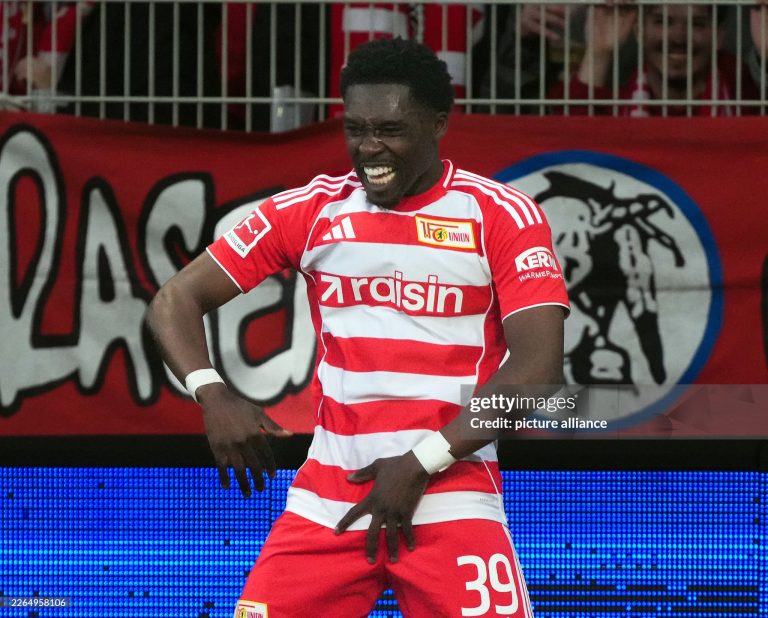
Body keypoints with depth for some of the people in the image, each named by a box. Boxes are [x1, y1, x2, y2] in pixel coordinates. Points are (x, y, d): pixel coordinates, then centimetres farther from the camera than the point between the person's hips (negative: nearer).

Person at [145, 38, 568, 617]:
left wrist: (422, 463, -16)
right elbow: (176, 300, 6)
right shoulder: (309, 211, 6)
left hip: (451, 499, -3)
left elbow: (538, 366, -10)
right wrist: (212, 394, -13)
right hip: (327, 499, 3)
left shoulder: (503, 216, -3)